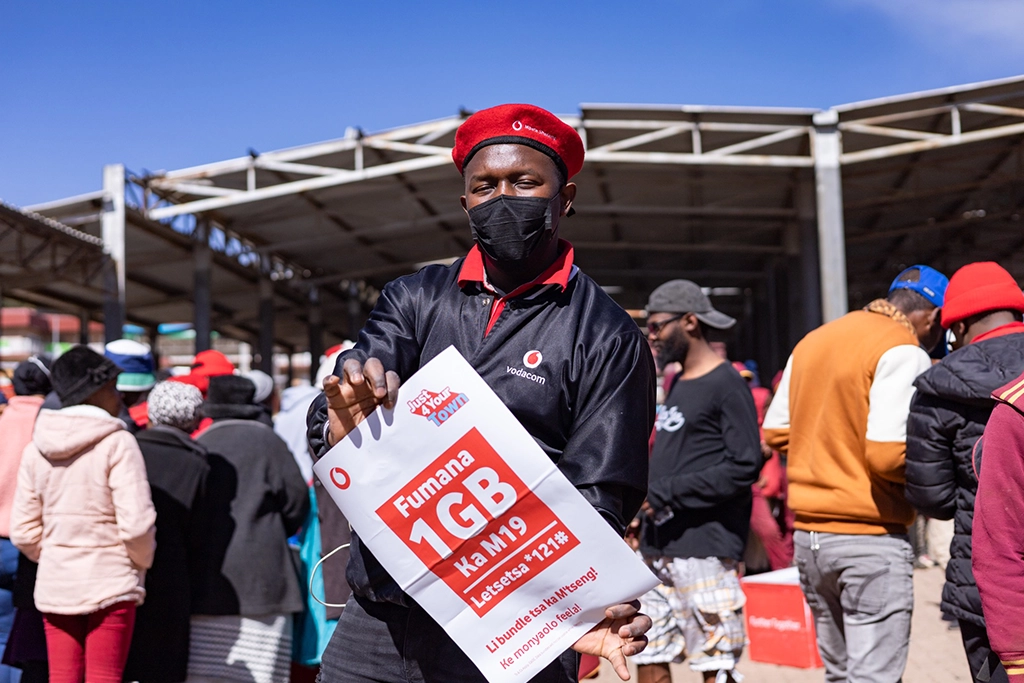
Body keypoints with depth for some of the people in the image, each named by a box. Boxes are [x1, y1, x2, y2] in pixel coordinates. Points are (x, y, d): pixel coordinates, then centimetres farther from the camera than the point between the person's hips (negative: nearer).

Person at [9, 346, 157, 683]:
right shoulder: (118, 443, -12)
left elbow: (23, 531, 6)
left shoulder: (35, 449, 6)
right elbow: (136, 523, -17)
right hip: (110, 584, -5)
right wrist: (141, 562, 1)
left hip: (54, 584, 5)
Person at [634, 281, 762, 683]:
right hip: (659, 548, 8)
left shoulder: (726, 385, -8)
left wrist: (664, 493, -15)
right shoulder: (676, 385, 18)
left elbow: (745, 466, -17)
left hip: (705, 549, -8)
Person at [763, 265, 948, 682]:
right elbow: (888, 454, -21)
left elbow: (775, 432, 14)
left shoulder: (812, 342, 12)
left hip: (808, 532, 8)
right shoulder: (904, 353, -12)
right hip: (870, 537, -7)